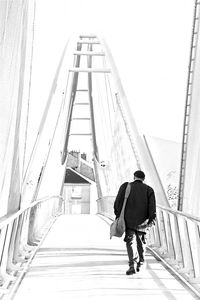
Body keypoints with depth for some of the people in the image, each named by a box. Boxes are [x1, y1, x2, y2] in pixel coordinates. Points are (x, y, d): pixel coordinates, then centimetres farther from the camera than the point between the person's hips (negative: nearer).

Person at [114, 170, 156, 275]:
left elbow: (118, 201, 0)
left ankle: (132, 265, -16)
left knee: (131, 241, -2)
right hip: (142, 222, 2)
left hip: (129, 220, -2)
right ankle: (140, 264, 27)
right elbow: (152, 205, -3)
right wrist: (152, 218, -5)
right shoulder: (148, 189, 7)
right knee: (140, 242, 18)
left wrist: (118, 215, 4)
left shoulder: (126, 186, 4)